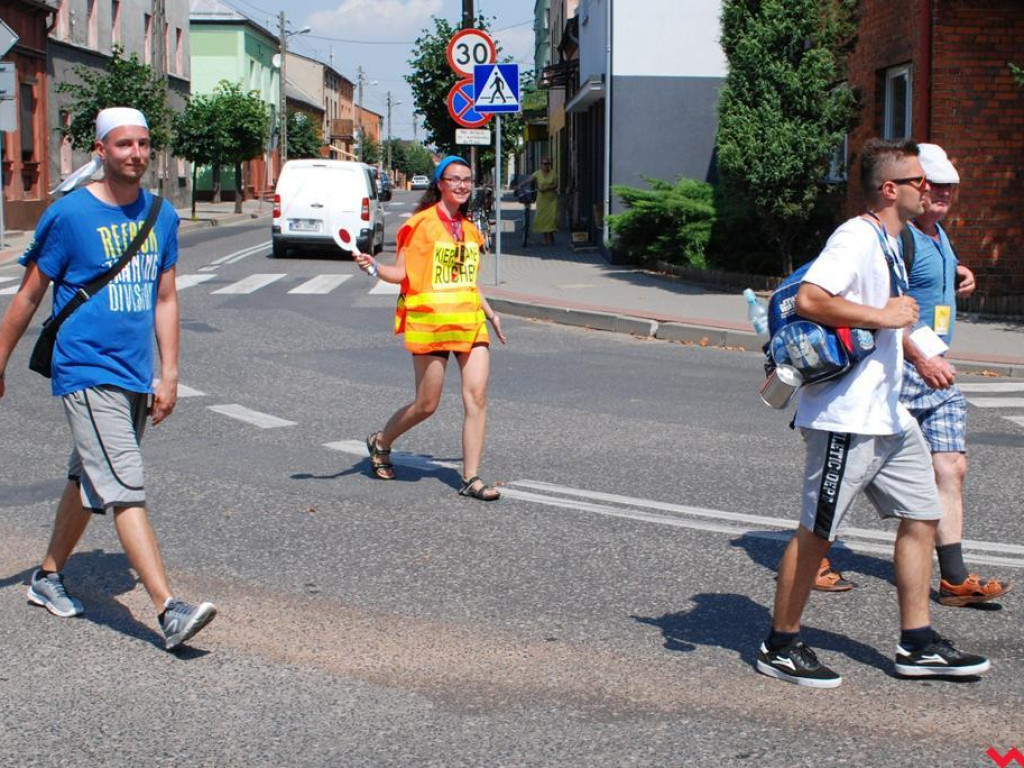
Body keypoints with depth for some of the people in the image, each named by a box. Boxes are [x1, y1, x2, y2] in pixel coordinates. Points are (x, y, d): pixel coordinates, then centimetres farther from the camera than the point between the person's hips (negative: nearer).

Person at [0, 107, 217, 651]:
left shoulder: (161, 216, 7)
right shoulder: (69, 214, -9)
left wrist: (169, 374, 9)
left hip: (136, 377, 6)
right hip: (86, 374, -6)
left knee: (88, 482, 18)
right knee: (125, 490, -13)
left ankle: (48, 577, 37)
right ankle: (169, 612, -18)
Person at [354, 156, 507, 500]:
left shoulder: (469, 230, 14)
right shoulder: (421, 223, -5)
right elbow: (402, 273, -8)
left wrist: (490, 314, 28)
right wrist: (374, 267, -26)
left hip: (470, 323, 5)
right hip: (430, 320, -5)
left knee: (477, 397, -7)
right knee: (426, 404, 2)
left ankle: (471, 478, -2)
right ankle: (380, 443, 30)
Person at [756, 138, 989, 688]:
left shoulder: (887, 242, 16)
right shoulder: (857, 238, -15)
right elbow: (808, 300, -27)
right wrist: (883, 316, -22)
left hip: (887, 414, 10)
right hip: (845, 416, -10)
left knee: (921, 515, 11)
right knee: (816, 531, -1)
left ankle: (917, 644, 19)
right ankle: (780, 646, 11)